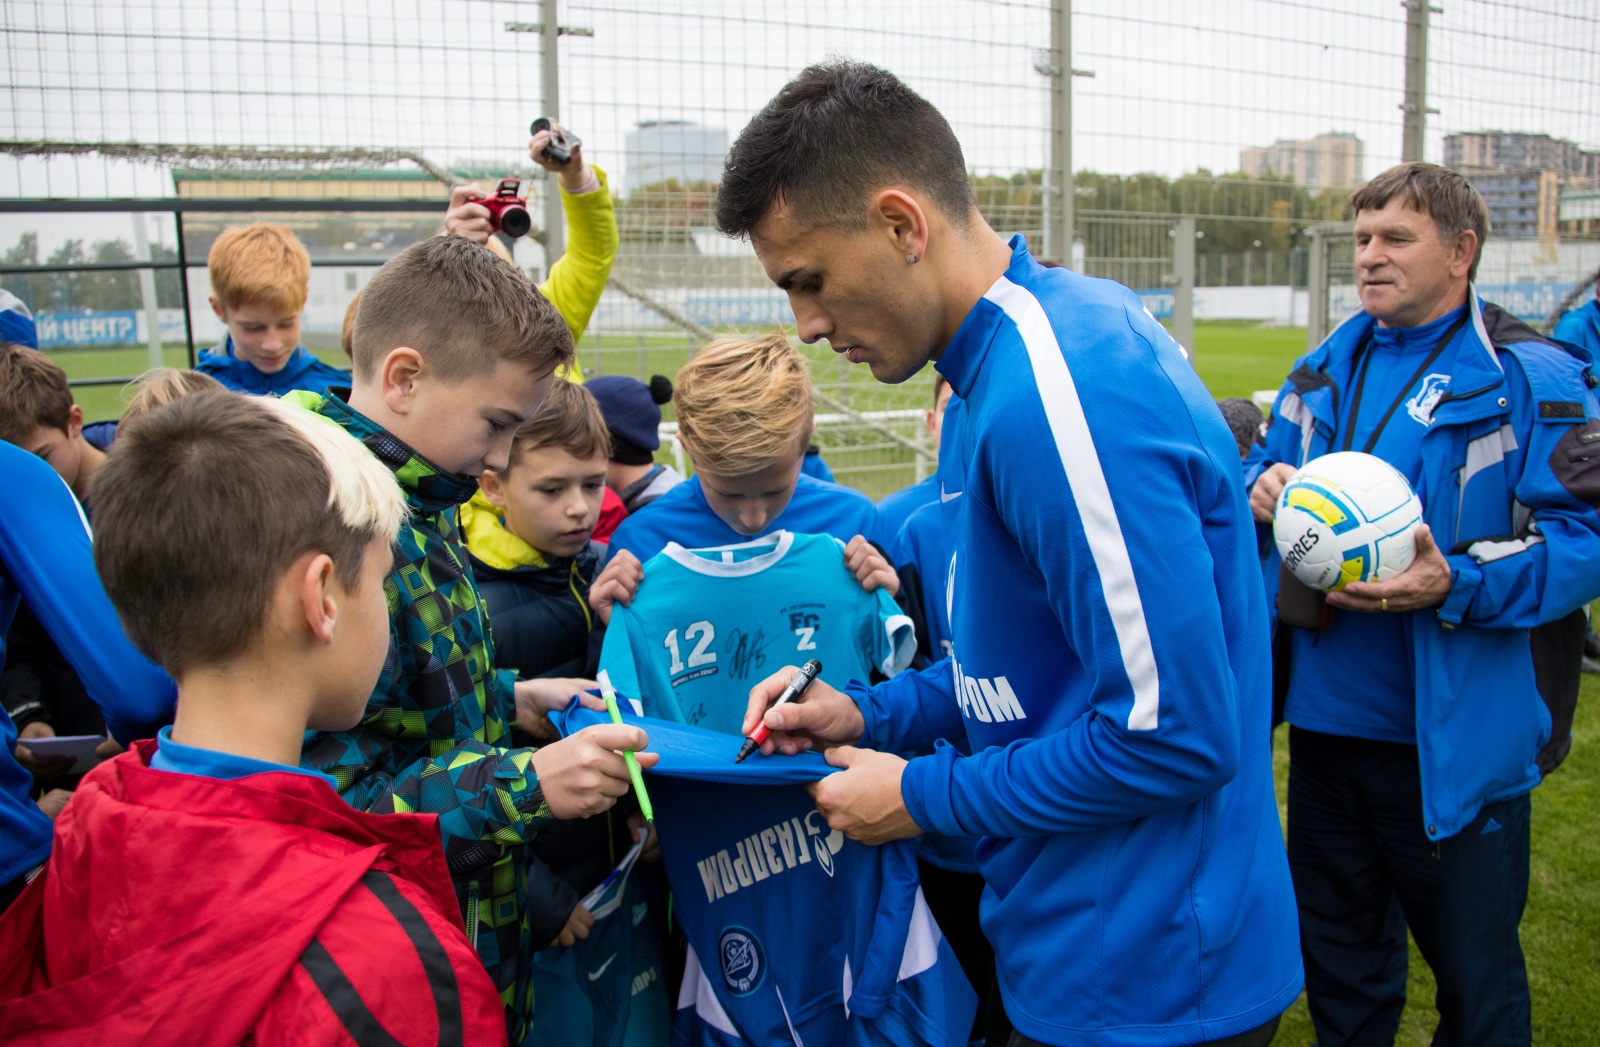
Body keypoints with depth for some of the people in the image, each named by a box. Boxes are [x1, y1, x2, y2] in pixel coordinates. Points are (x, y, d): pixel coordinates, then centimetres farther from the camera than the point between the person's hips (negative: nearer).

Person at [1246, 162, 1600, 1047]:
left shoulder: (1529, 377, -9)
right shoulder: (1322, 374, 9)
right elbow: (1265, 477, 20)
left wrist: (1456, 586, -28)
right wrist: (1262, 495, -4)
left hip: (1453, 742, -5)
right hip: (1323, 722, 5)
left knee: (1475, 974, 13)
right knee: (1337, 957, 22)